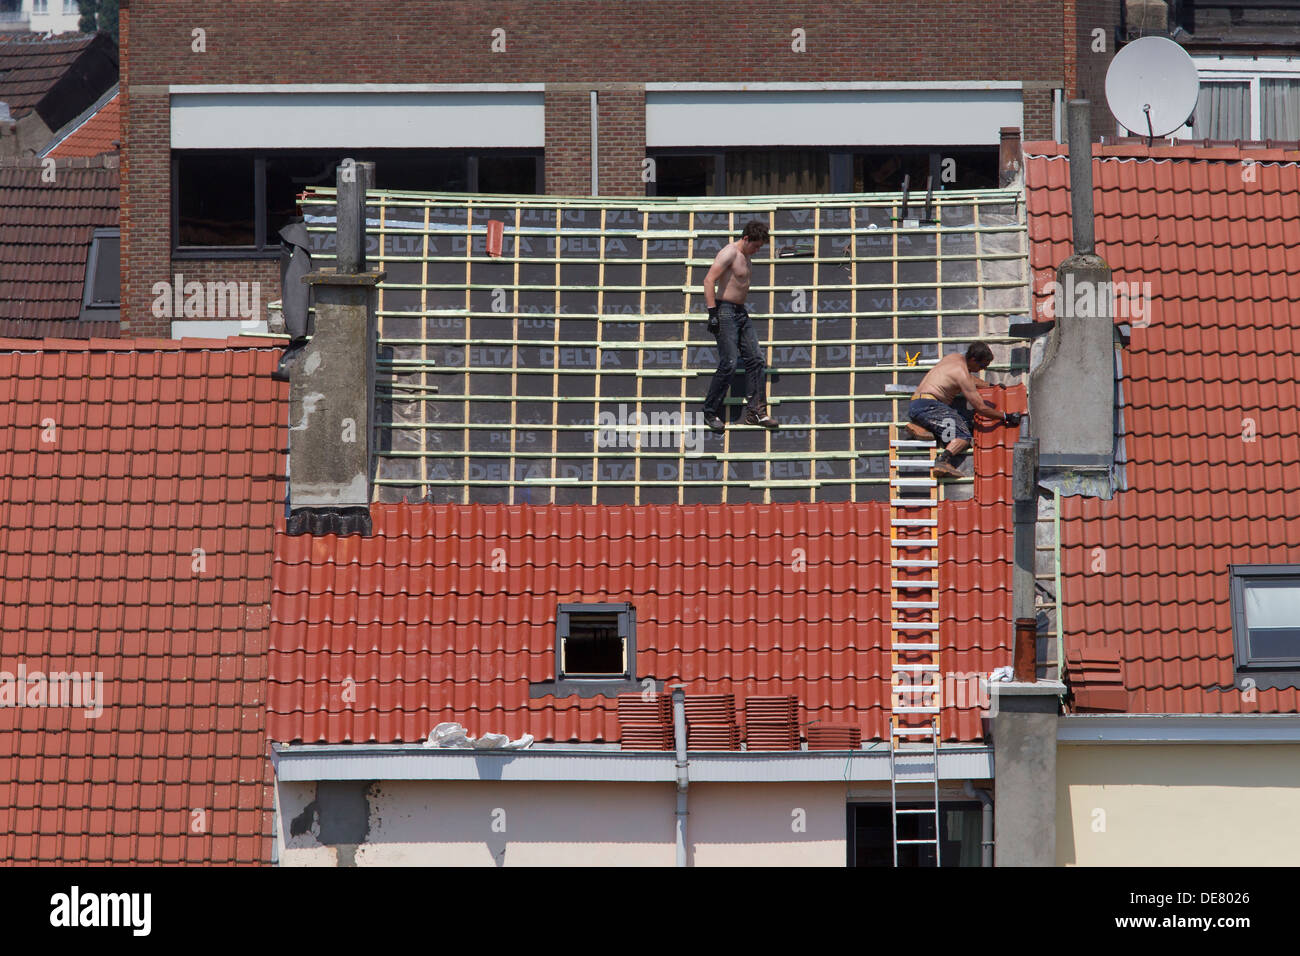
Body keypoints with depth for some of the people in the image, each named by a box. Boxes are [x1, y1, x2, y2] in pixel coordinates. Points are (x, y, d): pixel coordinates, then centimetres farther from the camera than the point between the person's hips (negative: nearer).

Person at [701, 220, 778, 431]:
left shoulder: (745, 256, 15)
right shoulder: (730, 253, -14)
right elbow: (709, 280, -22)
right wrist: (712, 312, -25)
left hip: (741, 312, 10)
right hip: (726, 312, -10)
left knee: (756, 360, 4)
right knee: (728, 364, -11)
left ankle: (756, 411, 5)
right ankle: (710, 413, -1)